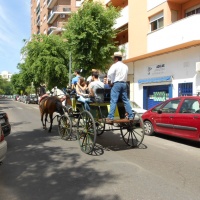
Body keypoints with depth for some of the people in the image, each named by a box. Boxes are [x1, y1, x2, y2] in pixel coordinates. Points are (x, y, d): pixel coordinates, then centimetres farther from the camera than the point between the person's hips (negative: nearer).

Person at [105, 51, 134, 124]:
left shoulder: (115, 65, -4)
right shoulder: (125, 66, 17)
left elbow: (110, 74, -17)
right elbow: (125, 75, 18)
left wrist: (111, 81, 0)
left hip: (116, 84, -7)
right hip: (124, 83, 7)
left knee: (113, 101, -11)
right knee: (126, 100, 10)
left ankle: (110, 118, -16)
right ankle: (131, 116, 10)